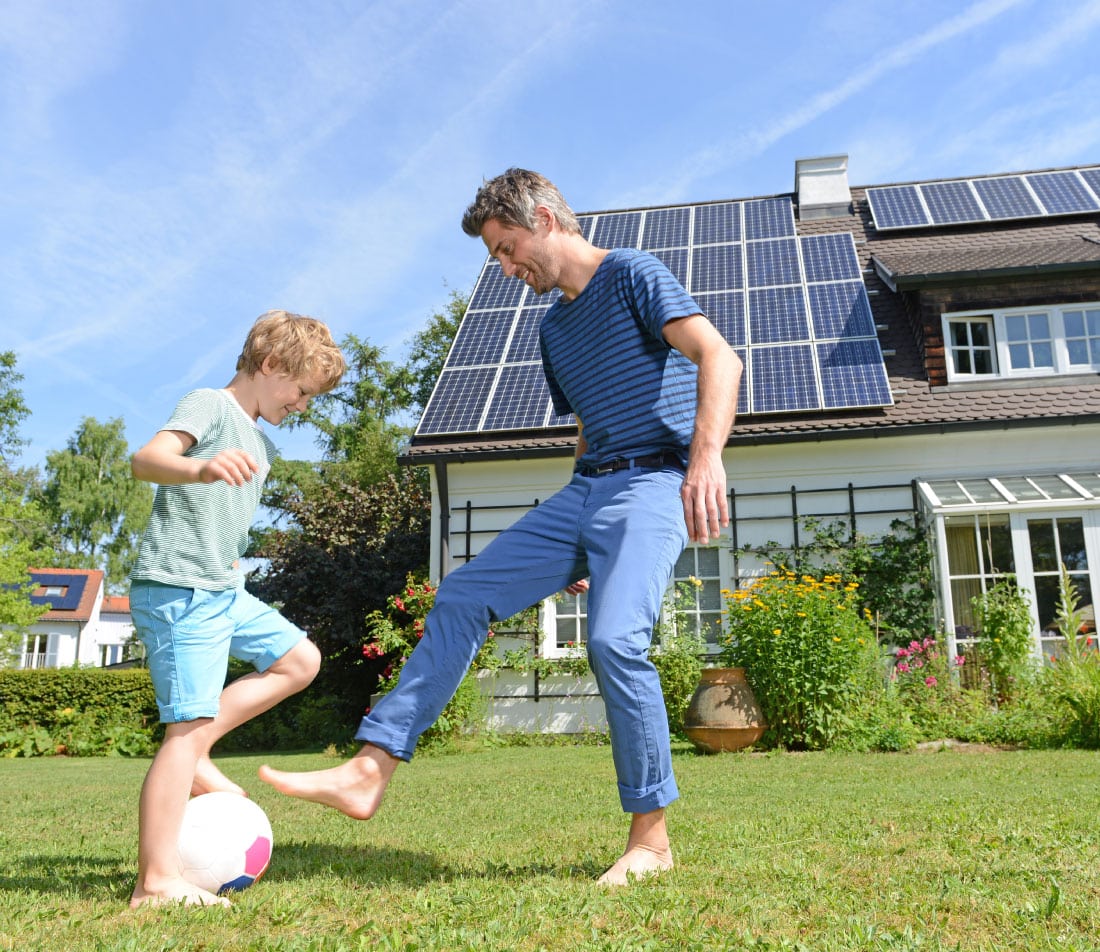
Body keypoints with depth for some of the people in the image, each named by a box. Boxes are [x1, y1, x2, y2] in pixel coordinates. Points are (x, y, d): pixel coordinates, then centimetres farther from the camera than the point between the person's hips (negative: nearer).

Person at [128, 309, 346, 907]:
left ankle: (194, 753, 8)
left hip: (223, 590, 10)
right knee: (187, 725, -11)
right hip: (176, 590, -9)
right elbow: (146, 458, -27)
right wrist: (201, 468, -47)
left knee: (300, 660, 11)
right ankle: (156, 883, -6)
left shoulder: (261, 443, 19)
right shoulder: (209, 406, -8)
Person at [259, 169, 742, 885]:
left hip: (653, 483, -8)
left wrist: (707, 456, -35)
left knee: (615, 641, -27)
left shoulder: (633, 275, -3)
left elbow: (719, 358, -17)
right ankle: (371, 770, 0)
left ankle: (652, 838, -9)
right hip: (584, 490, 8)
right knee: (462, 599, -2)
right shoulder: (555, 328, 21)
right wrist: (575, 548, 24)